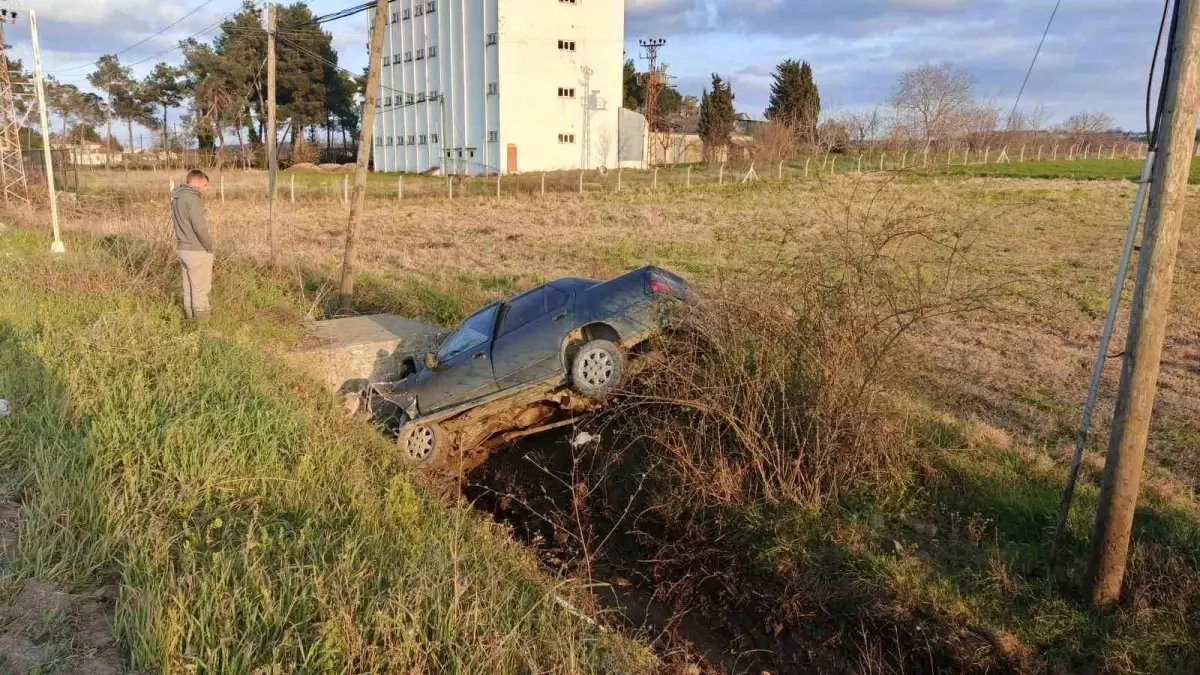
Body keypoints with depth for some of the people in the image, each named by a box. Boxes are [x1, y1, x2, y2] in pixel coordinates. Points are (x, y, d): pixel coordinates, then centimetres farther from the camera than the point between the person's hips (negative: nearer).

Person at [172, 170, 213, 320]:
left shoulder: (177, 198, 11)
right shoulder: (191, 198, -19)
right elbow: (200, 227, -24)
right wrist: (209, 246, -12)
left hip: (184, 248, 9)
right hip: (198, 250, -9)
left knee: (189, 285, 17)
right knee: (201, 287, 1)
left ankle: (190, 314, 25)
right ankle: (202, 317, 8)